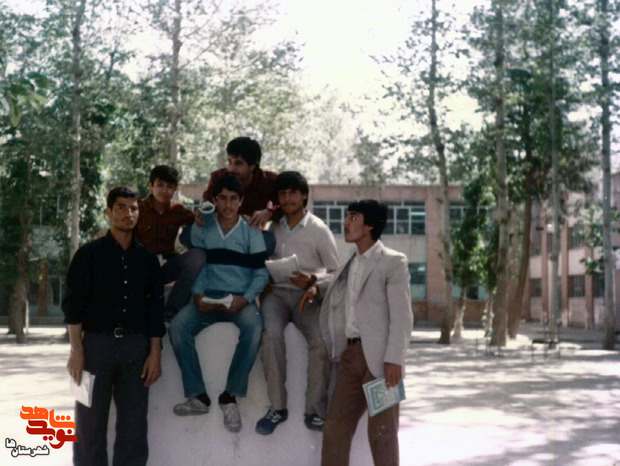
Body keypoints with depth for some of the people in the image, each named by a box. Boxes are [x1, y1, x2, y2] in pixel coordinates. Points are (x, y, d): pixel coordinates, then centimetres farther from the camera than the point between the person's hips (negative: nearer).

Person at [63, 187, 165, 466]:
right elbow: (73, 304, 0)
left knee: (134, 427, 3)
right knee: (90, 425, 0)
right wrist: (77, 350, -9)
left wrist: (155, 353, 4)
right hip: (96, 344, -2)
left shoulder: (147, 259, 13)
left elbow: (155, 308, 12)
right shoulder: (89, 254, 4)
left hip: (137, 347, 2)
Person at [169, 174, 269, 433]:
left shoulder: (251, 233, 8)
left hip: (240, 299, -2)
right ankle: (198, 396, -17)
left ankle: (230, 396, -23)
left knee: (253, 327, -35)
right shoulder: (201, 230, 13)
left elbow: (261, 273, 1)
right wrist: (197, 295, -11)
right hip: (208, 298, 2)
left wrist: (245, 299, -15)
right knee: (178, 326, -26)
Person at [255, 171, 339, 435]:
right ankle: (277, 406, -23)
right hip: (276, 292, 1)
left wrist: (313, 281, -12)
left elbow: (336, 272, 5)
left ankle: (315, 410, -18)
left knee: (322, 339, -29)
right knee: (271, 333, -31)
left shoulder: (319, 230, 5)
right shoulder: (273, 227, 14)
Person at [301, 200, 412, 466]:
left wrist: (394, 360, -20)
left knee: (381, 431, -3)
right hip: (351, 354, 7)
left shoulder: (393, 262, -3)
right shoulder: (349, 265, 20)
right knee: (335, 427, 6)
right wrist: (317, 289, 19)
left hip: (379, 357, -7)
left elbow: (402, 316, -11)